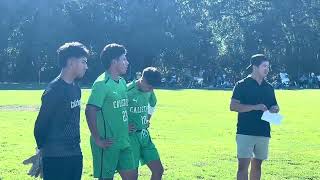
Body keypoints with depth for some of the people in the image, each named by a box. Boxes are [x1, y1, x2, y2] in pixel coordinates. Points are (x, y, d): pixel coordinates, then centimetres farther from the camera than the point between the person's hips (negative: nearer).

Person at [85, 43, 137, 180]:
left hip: (123, 142, 8)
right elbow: (90, 111, -22)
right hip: (108, 144, -8)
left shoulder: (122, 82, 11)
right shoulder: (102, 83, -15)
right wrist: (98, 140, -20)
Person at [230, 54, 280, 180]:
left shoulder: (269, 87, 14)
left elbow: (274, 106, 22)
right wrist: (255, 107, -19)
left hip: (263, 132, 6)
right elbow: (233, 106, -11)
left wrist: (274, 109, -3)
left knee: (257, 165, 11)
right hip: (245, 132, -6)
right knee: (243, 165, -10)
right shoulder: (242, 85, -3)